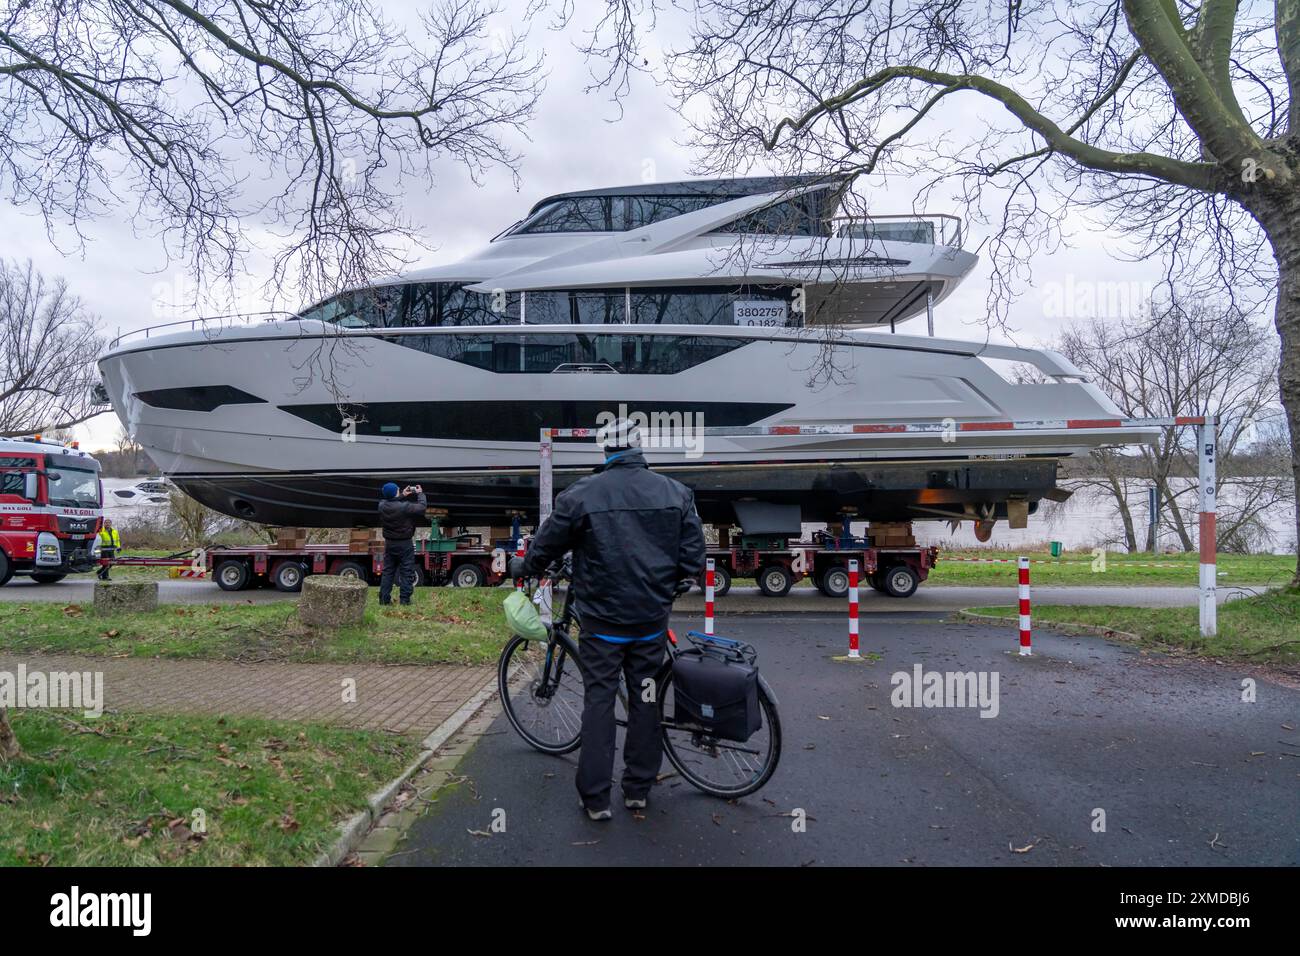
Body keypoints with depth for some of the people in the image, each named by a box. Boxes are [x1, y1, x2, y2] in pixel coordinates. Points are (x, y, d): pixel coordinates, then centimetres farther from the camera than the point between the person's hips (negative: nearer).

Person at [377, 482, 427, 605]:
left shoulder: (382, 506, -7)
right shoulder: (405, 507, -24)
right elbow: (422, 507, -12)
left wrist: (402, 496, 16)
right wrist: (420, 493, 2)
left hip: (389, 543, 5)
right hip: (405, 544, -5)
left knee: (387, 571, 14)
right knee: (407, 572, 3)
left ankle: (384, 599, 13)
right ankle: (405, 599, 2)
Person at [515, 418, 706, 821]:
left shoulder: (581, 494, -9)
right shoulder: (676, 492, -1)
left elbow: (545, 547, 1)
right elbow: (692, 560, 0)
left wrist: (521, 567, 22)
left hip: (602, 619, -2)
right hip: (652, 620, 2)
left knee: (598, 701, 7)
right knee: (645, 699, 13)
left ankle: (596, 798, 12)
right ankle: (638, 789, 24)